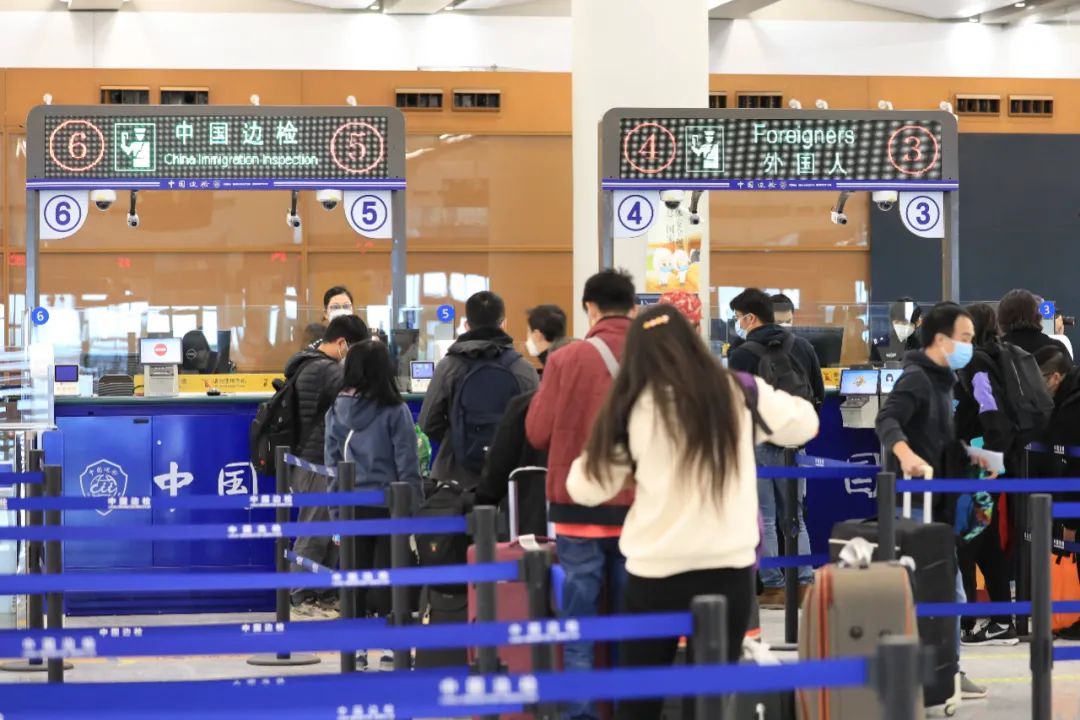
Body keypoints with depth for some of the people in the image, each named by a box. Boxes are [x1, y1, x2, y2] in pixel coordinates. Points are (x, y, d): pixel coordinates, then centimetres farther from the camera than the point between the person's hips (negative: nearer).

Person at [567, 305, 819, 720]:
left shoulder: (631, 406, -2)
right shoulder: (739, 393, -2)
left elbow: (587, 489, 4)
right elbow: (804, 424, 15)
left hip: (655, 570, 0)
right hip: (727, 565, 0)